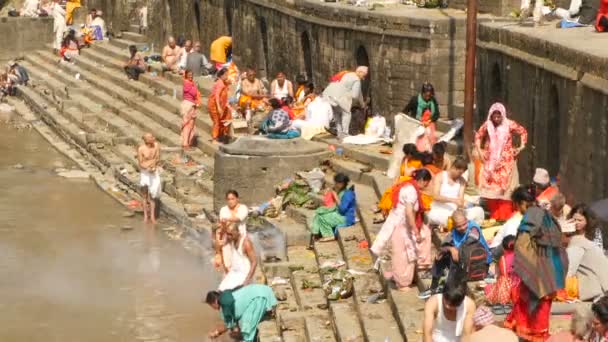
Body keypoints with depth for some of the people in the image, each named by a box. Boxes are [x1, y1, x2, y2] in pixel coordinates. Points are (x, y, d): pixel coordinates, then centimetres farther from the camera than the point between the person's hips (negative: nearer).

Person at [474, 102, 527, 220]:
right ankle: (494, 216, 10)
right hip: (491, 161, 2)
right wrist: (479, 150, 4)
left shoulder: (509, 125, -9)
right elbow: (478, 136, 13)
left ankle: (505, 216, -1)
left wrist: (521, 147, -4)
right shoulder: (487, 125, -3)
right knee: (490, 187, 1)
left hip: (506, 161, -2)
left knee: (505, 187, -4)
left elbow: (523, 132, 5)